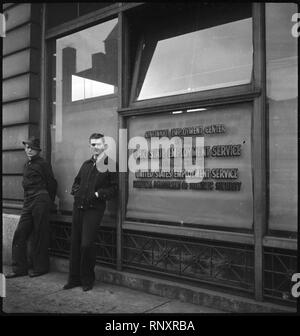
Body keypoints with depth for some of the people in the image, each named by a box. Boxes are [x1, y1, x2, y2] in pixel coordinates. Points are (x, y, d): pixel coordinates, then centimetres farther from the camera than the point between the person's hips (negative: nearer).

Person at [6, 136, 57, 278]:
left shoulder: (43, 164, -5)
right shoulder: (26, 165, 17)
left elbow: (51, 184, -2)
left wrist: (48, 201, 6)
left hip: (40, 201, -7)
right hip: (28, 202, 7)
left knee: (39, 236, 1)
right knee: (19, 234, 3)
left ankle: (40, 267, 13)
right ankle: (19, 268, 12)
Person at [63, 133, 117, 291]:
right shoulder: (86, 164, 16)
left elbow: (113, 188, -7)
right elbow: (77, 181, 25)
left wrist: (98, 194, -18)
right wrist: (76, 191, 6)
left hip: (94, 208, -6)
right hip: (78, 206, 6)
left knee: (87, 244, -9)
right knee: (75, 243, 10)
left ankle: (87, 280, 12)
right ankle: (74, 278, 23)